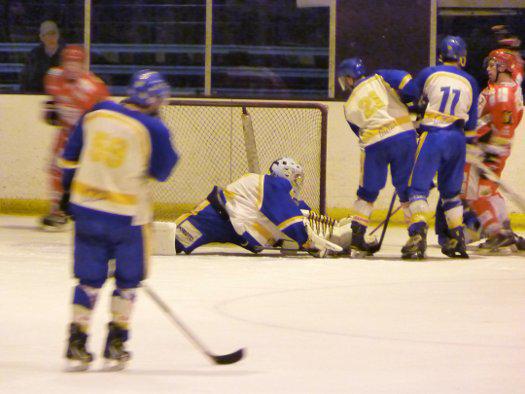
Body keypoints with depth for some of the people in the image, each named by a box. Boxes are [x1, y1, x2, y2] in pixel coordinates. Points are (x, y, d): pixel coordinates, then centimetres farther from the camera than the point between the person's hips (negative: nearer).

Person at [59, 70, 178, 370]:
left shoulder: (97, 113, 3)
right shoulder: (153, 129, -12)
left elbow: (71, 156, 10)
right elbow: (162, 171, -3)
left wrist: (68, 190, 21)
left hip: (85, 205, 4)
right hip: (126, 214, -4)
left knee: (90, 277, 12)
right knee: (128, 277, 13)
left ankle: (77, 343, 7)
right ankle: (115, 343, 13)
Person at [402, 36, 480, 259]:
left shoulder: (429, 74, -1)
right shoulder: (470, 83, 8)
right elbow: (471, 122, 12)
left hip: (432, 137, -4)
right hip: (457, 140, 4)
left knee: (418, 186, -7)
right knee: (450, 191, 18)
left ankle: (418, 234, -26)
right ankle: (457, 239, 18)